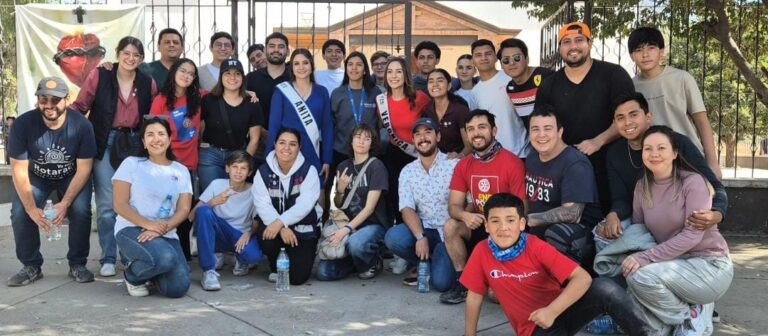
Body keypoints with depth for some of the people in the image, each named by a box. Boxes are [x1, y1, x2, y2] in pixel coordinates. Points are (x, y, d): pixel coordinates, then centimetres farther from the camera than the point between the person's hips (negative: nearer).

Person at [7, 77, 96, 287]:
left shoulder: (81, 125, -25)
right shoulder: (23, 124, -23)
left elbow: (83, 169, -19)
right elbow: (19, 169, -20)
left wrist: (65, 203, -29)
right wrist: (31, 208, -28)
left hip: (72, 176, -1)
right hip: (36, 177, 1)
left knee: (81, 211, -23)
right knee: (20, 213, -19)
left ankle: (77, 265, -2)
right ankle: (31, 267, 1)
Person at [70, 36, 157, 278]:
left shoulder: (148, 83, 4)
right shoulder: (99, 76, -3)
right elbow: (79, 107, -3)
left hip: (134, 145, 2)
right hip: (104, 144, -2)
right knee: (107, 204, -4)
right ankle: (108, 259, 6)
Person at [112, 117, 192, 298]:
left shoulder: (181, 171, 9)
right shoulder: (131, 163, 1)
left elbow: (183, 210, 1)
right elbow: (120, 205, -5)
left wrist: (163, 228, -18)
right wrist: (148, 224, -19)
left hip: (167, 234, 4)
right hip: (131, 229, -3)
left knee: (178, 288, -16)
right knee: (166, 257, -35)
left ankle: (149, 269, 18)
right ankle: (132, 275, 0)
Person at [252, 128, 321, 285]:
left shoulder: (309, 170, -11)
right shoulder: (263, 172, -4)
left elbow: (304, 204, -20)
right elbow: (263, 205, -14)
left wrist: (280, 222, -32)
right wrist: (281, 228, -29)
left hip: (304, 228, -2)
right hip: (274, 225, 2)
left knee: (297, 277, -13)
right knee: (268, 239, -34)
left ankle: (301, 256, 26)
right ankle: (276, 266, 4)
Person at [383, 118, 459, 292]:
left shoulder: (454, 165, -6)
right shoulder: (407, 171, 5)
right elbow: (407, 209, -6)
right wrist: (420, 237, -23)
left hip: (449, 233, -3)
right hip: (424, 230, 4)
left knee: (441, 282, -24)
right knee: (393, 237, -28)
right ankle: (425, 265, 3)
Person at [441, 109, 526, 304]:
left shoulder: (512, 163, -17)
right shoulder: (463, 165, 1)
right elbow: (454, 206, -2)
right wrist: (465, 215, -26)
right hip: (479, 226, 6)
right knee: (451, 227, -24)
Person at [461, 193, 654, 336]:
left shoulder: (537, 247, -14)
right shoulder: (482, 252, -10)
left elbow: (583, 278, -22)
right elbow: (475, 296, 2)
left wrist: (552, 311, -31)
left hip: (563, 309, -1)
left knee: (605, 288, -30)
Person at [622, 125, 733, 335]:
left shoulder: (692, 181, -15)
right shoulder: (642, 187, 3)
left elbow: (693, 234, -22)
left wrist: (646, 258, -28)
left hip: (709, 265, -6)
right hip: (674, 265, 6)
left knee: (641, 276, -28)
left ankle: (691, 317, -3)